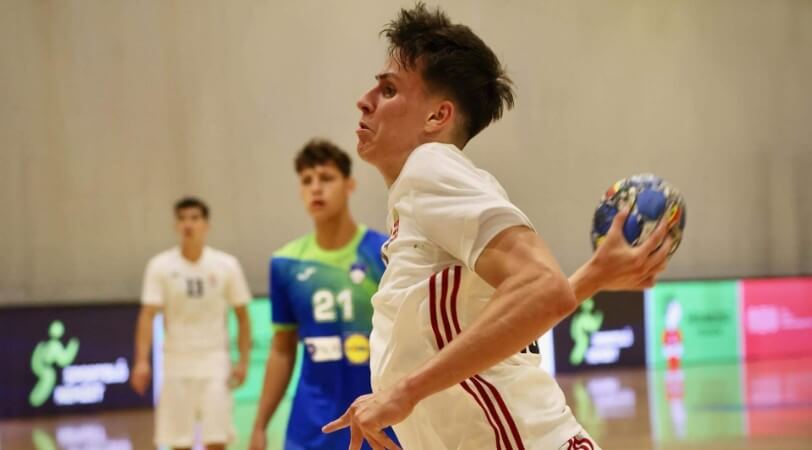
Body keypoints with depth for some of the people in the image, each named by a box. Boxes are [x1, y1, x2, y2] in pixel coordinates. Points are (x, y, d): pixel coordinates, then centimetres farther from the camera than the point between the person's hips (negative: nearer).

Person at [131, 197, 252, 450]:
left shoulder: (226, 266, -2)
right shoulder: (160, 266, -4)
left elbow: (242, 316, 5)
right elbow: (147, 315, -7)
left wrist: (243, 361, -2)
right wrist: (142, 361, -18)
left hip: (214, 362, 0)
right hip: (176, 363, 0)